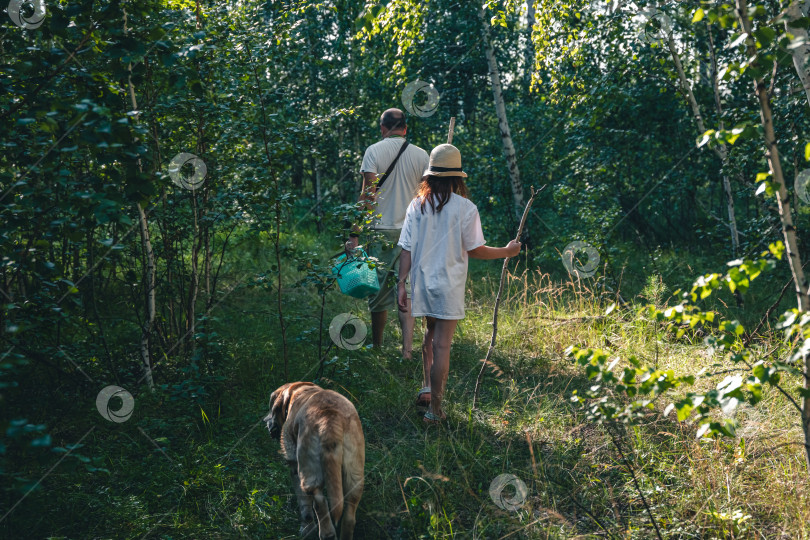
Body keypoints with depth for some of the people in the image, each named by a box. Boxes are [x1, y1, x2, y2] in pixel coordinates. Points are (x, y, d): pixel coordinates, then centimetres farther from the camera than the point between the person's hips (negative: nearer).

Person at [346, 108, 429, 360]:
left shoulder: (374, 151, -3)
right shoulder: (421, 155, 4)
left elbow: (367, 195, -9)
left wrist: (355, 233, -8)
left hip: (381, 229, -2)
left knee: (379, 290, 9)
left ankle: (377, 348, 22)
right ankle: (407, 347, -8)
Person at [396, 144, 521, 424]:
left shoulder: (417, 205, -1)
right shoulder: (465, 208, -9)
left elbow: (407, 249, -2)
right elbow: (475, 250, -6)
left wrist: (401, 282, 3)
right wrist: (507, 252, 9)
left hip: (422, 282, 4)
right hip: (449, 285, -4)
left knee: (431, 331, 26)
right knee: (442, 344, 0)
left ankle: (427, 388, 21)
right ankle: (434, 408, 4)